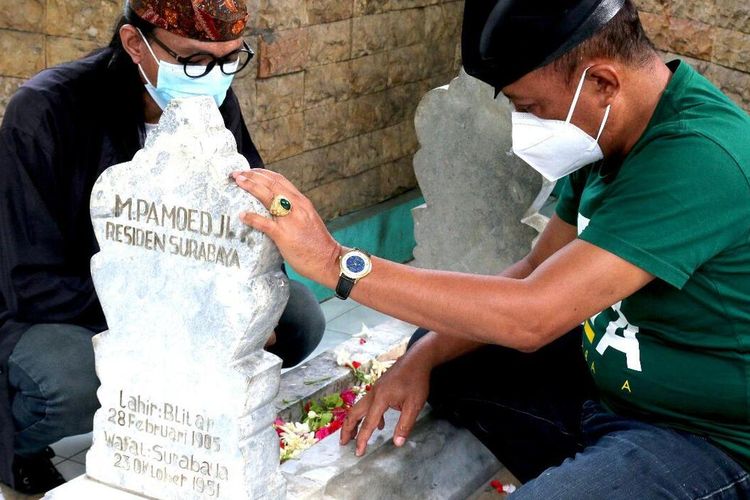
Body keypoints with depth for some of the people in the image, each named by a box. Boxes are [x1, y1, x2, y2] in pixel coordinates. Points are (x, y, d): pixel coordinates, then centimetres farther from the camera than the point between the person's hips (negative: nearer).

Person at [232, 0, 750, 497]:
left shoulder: (697, 158, -29)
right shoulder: (610, 134, -1)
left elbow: (531, 317, -33)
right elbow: (539, 272, 7)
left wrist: (337, 261, -30)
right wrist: (423, 358, -5)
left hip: (705, 439, -9)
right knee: (433, 352, 12)